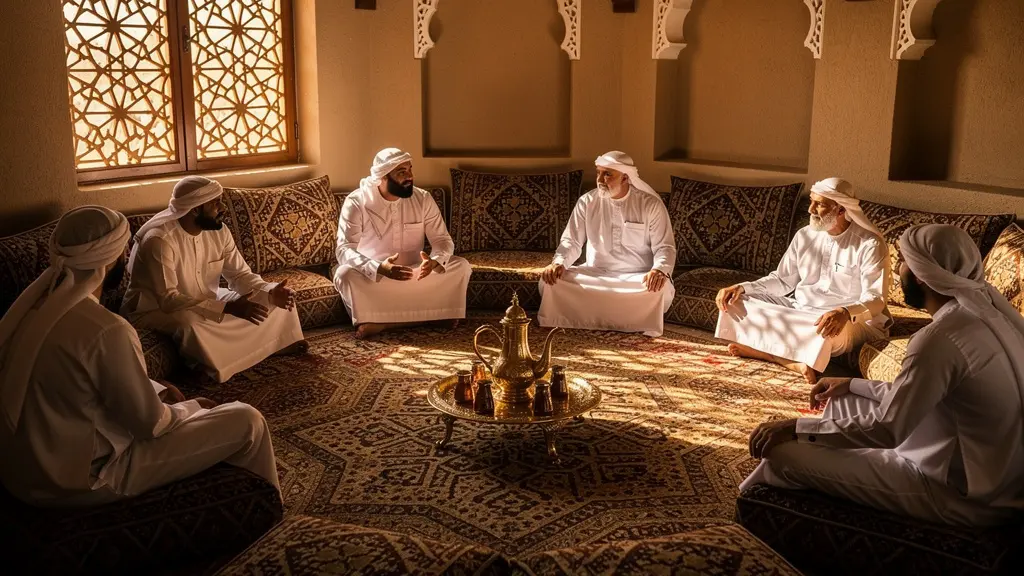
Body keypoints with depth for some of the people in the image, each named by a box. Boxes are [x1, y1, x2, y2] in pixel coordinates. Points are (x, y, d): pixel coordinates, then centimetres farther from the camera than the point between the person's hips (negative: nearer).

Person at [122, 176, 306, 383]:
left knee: (276, 298, -4)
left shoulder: (218, 230, -8)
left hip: (205, 300, 7)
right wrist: (228, 308, -40)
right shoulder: (159, 240, -30)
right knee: (192, 323, -42)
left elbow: (240, 275, -2)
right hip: (155, 309, -7)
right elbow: (168, 300, -35)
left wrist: (270, 293, -24)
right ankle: (212, 367, -17)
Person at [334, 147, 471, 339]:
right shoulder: (356, 202, -15)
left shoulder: (423, 199, -5)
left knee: (461, 266, -20)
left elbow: (442, 239, -6)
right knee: (345, 274, -34)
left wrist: (434, 261, -32)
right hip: (372, 276, -3)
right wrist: (379, 268, -42)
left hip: (415, 275, 3)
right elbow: (344, 250, -23)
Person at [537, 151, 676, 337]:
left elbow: (665, 246, -9)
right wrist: (559, 262, -21)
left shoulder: (651, 204, -7)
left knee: (661, 287, -35)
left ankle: (638, 330, -10)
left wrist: (660, 270, -33)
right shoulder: (587, 201, 1)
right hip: (594, 273, 2)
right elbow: (571, 241, 2)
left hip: (638, 278, -2)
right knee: (550, 278, -20)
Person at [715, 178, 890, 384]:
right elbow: (782, 280, 13)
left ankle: (759, 349, -25)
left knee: (826, 332, -44)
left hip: (852, 320, -6)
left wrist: (845, 312, -43)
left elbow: (876, 299, -20)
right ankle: (791, 360, -26)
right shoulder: (805, 235, 5)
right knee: (735, 301, -11)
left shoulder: (870, 244, -13)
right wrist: (741, 287, -5)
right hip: (800, 310, 7)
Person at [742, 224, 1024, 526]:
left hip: (964, 493, -10)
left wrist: (795, 429, -15)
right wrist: (852, 385, 17)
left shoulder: (942, 337, -26)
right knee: (843, 402, 20)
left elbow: (886, 430, -23)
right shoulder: (987, 306, 3)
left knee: (784, 453, -12)